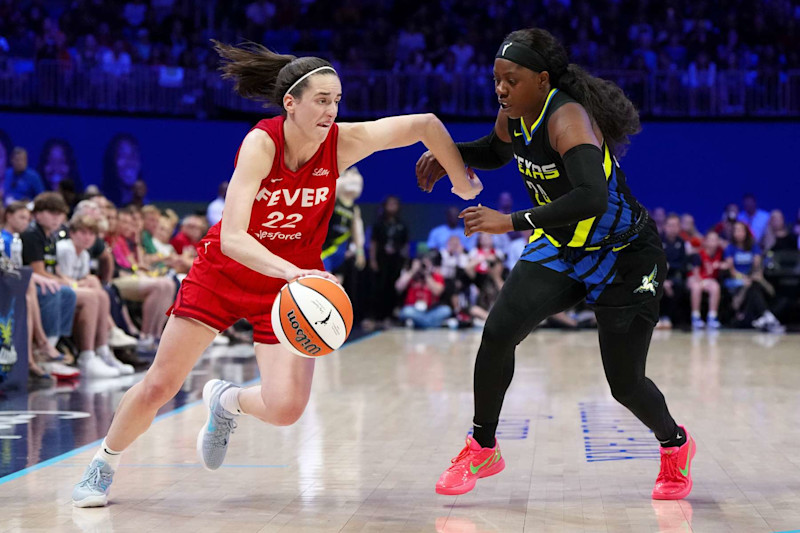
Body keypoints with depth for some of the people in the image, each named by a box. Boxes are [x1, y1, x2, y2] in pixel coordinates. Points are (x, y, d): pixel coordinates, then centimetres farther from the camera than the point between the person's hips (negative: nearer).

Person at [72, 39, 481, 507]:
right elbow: (231, 239, -36)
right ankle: (104, 464, 29)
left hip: (292, 282, 2)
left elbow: (427, 124, -10)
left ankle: (227, 401, 20)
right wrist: (293, 272, -49)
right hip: (225, 270, -2)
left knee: (286, 408, -15)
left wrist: (463, 181, -4)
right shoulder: (262, 143, -26)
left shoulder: (343, 143, -19)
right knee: (158, 386, 1)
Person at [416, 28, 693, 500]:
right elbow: (496, 151, 20)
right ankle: (483, 449, 3)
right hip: (561, 248, 6)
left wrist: (511, 222, -44)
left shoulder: (567, 118, -30)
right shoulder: (515, 115, -5)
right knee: (498, 331, -16)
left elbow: (592, 198, -45)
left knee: (625, 384, 1)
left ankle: (675, 444, 34)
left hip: (624, 256, -6)